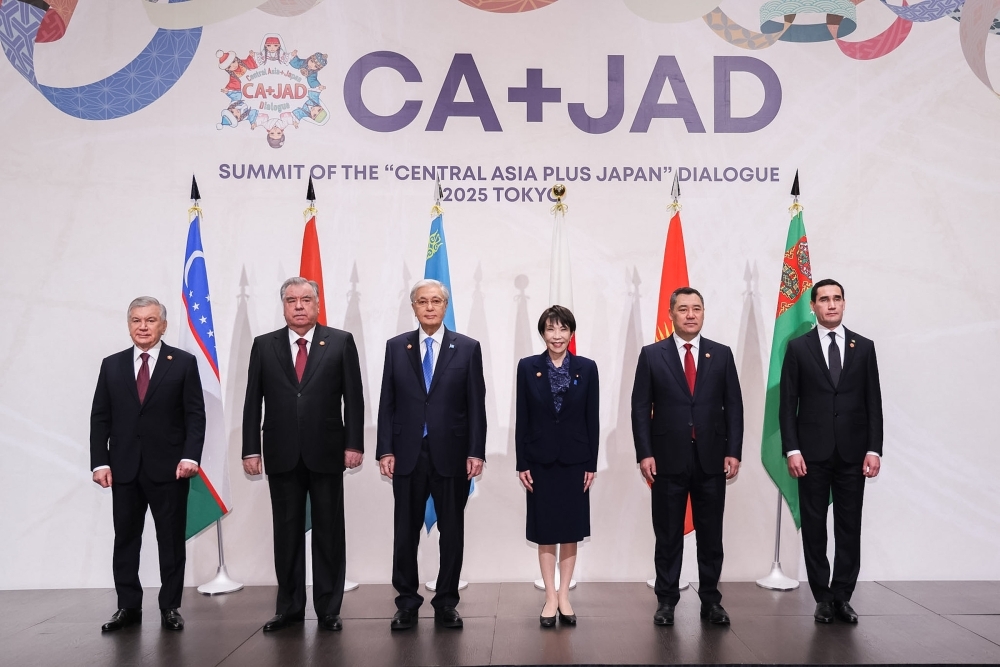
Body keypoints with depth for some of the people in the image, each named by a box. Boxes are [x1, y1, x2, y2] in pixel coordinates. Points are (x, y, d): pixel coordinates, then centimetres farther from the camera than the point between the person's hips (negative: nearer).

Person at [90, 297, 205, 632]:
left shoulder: (183, 363, 2)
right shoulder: (112, 365, 10)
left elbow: (195, 415, -3)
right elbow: (100, 418, 7)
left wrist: (190, 456, -14)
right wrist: (100, 462, -2)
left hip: (168, 467, -2)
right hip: (124, 468, 3)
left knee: (171, 540, 4)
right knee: (125, 539, 8)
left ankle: (170, 607, 15)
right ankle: (128, 607, 19)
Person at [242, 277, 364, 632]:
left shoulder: (341, 342, 1)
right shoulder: (264, 345, 6)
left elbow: (353, 398, -1)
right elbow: (253, 402, 5)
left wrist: (354, 444, -7)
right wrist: (251, 450, 0)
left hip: (326, 452, -1)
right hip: (282, 455, 2)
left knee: (328, 531, 6)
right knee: (286, 532, 9)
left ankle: (328, 608, 16)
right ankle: (289, 606, 21)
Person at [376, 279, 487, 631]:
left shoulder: (467, 348, 2)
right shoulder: (396, 347, 6)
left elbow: (476, 404, 0)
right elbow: (387, 403, 5)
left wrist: (476, 452, -6)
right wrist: (385, 450, -3)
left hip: (451, 455, -1)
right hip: (407, 454, 1)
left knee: (452, 532, 7)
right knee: (405, 532, 7)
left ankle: (446, 602, 21)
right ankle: (407, 602, 21)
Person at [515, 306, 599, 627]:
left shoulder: (586, 368, -1)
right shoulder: (528, 367, -2)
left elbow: (592, 419, 0)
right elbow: (522, 419, -2)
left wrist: (592, 464, -2)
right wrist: (522, 463, -5)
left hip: (575, 459, 1)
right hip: (541, 459, 0)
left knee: (571, 530, 8)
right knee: (545, 531, 6)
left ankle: (564, 595, 20)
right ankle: (551, 597, 16)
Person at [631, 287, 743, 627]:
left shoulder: (721, 354, 6)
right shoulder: (651, 355, 1)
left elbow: (733, 406, 5)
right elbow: (640, 408, -1)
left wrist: (733, 452, -2)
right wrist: (644, 453, -8)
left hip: (712, 458, 2)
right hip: (668, 459, -1)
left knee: (711, 534, 9)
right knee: (668, 535, 7)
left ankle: (711, 600, 21)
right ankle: (666, 600, 18)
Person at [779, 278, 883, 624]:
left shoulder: (864, 347, 6)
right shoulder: (798, 347, 1)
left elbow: (873, 402, 5)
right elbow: (787, 403, -1)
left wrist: (874, 449, -3)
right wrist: (792, 449, -8)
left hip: (853, 452, 1)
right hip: (813, 452, -1)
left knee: (849, 526, 5)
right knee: (814, 526, 4)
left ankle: (842, 596, 15)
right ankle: (823, 597, 15)